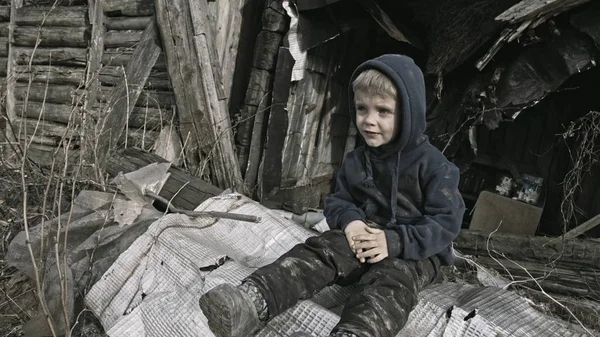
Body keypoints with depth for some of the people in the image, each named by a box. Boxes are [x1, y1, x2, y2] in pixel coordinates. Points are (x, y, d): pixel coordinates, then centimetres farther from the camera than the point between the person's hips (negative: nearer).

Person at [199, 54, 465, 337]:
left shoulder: (433, 165, -10)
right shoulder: (354, 161, 7)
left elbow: (445, 222, -14)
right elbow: (337, 201, 12)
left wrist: (394, 242, -27)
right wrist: (350, 221, -14)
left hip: (414, 251, -4)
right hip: (364, 238, 5)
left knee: (391, 282, -36)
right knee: (319, 250, -22)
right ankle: (251, 302, -42)